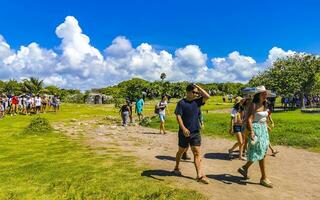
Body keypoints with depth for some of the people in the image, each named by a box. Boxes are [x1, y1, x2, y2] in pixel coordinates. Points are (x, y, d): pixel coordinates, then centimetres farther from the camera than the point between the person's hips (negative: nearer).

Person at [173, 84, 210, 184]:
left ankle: (200, 175, -2)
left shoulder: (197, 101, 5)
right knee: (181, 151, 16)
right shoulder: (181, 103, -8)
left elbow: (207, 96, -5)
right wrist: (183, 128, -27)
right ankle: (176, 168, 38)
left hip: (196, 132, 3)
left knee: (197, 153, -2)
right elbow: (178, 116, -16)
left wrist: (198, 87, -4)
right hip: (184, 132, -3)